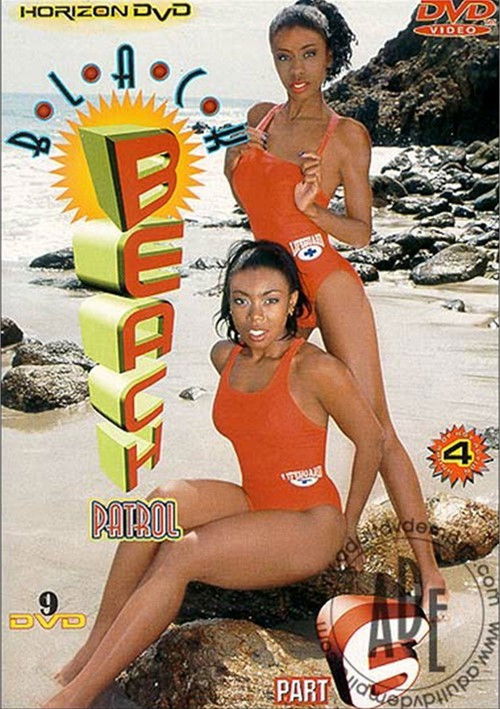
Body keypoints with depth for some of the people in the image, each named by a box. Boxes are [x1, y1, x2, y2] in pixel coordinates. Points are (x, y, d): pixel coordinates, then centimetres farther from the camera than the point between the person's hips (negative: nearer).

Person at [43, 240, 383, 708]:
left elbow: (370, 441, -6)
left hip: (309, 527, -6)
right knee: (166, 500, -23)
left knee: (178, 556, -26)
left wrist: (347, 521, 2)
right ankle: (94, 647, -18)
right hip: (252, 505, 6)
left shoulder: (316, 369, -18)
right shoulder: (225, 357, 2)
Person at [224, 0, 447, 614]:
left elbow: (362, 232, -2)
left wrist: (311, 207, -20)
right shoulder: (260, 118, 12)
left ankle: (428, 569, -1)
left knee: (374, 426, -9)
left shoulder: (346, 134, -3)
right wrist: (237, 159, 3)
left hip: (327, 280, -6)